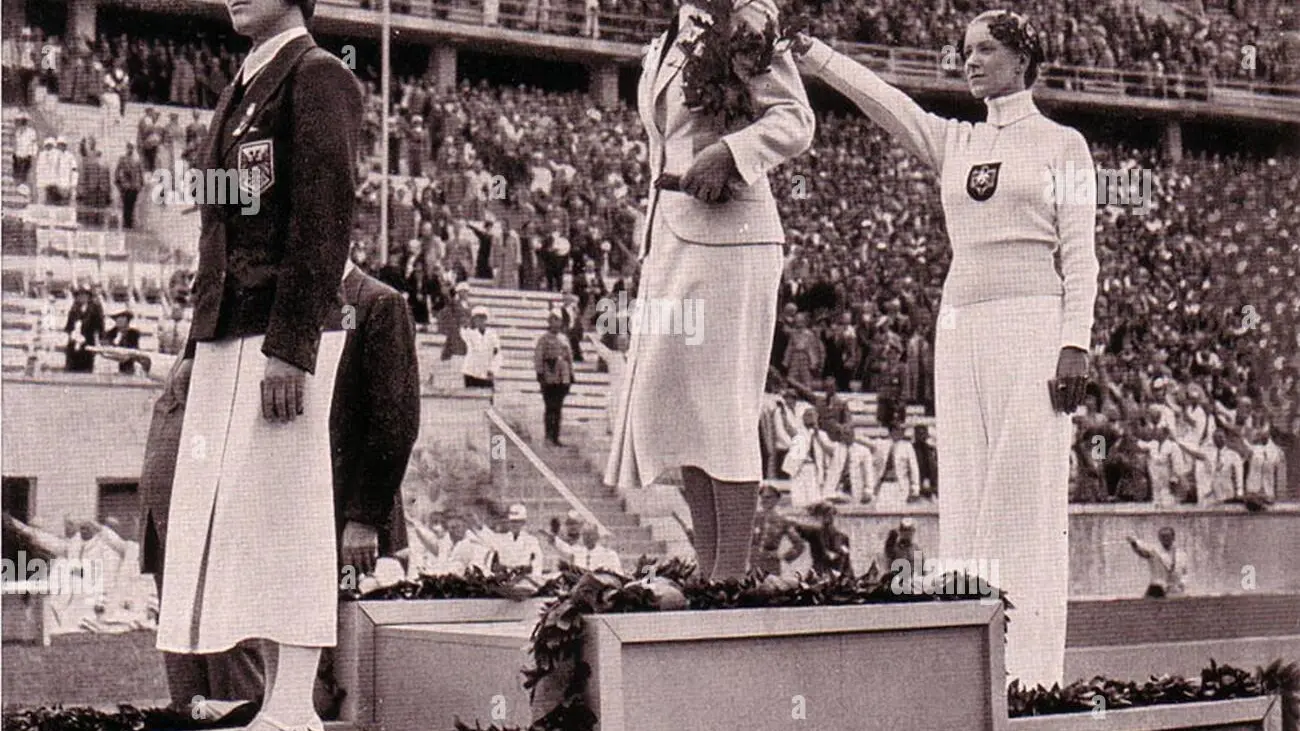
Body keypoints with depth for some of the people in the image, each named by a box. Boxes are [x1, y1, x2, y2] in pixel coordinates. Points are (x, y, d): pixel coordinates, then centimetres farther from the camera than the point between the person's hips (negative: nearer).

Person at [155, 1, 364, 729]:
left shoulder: (319, 76, -5)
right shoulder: (241, 89, 22)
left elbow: (325, 217, -14)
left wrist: (290, 347, -20)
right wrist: (198, 345, 18)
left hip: (283, 338, -9)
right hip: (227, 336, 9)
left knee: (282, 512, -9)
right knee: (231, 520, 8)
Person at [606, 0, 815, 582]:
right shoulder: (664, 48, 20)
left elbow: (796, 121, -11)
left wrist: (727, 151, -26)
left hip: (727, 234, -9)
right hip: (669, 236, 9)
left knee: (722, 408, -9)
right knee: (669, 406, 6)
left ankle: (733, 578, -6)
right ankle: (708, 576, 10)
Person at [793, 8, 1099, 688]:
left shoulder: (1062, 144, 6)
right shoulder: (954, 142, 17)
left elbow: (1080, 254, 0)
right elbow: (880, 98, 3)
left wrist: (1075, 343, -10)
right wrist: (804, 49, -10)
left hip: (1032, 325, -5)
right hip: (960, 325, 5)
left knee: (1027, 500, -8)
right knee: (965, 500, 3)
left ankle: (1032, 677, -7)